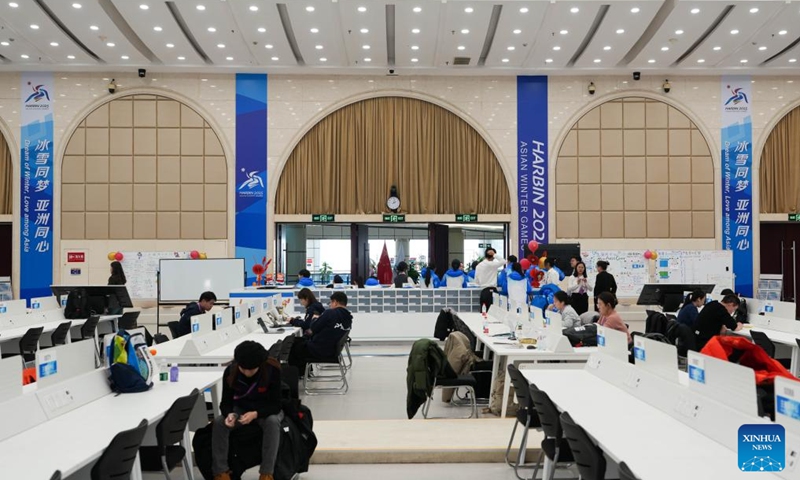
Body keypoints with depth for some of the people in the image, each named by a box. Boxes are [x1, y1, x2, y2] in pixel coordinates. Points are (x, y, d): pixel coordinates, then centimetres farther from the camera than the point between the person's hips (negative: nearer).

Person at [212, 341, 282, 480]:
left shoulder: (273, 370, -26)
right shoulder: (230, 371, -18)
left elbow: (276, 405, -23)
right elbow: (226, 402, -12)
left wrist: (255, 414, -40)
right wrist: (229, 414, -35)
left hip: (267, 411, -2)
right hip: (241, 409, 3)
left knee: (273, 422, -36)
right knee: (219, 422, -26)